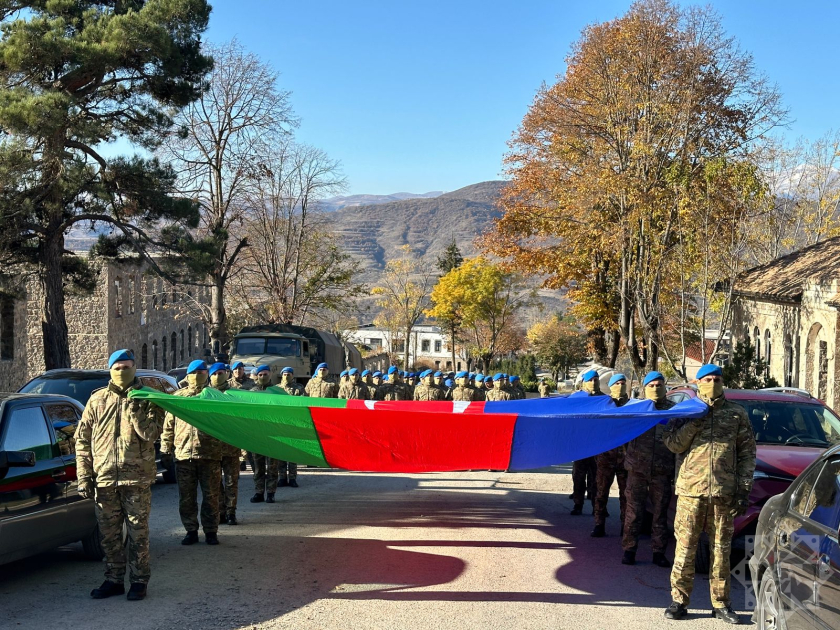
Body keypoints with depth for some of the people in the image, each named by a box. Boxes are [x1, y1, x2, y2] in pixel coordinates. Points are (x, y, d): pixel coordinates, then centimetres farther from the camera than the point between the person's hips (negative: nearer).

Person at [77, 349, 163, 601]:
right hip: (104, 479, 3)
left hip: (136, 478, -3)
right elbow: (83, 439, 7)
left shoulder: (147, 399, 1)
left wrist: (133, 408, -19)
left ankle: (139, 581, 14)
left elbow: (150, 433, -13)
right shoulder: (98, 400, 7)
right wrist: (84, 476, 1)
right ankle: (114, 580, 23)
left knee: (138, 533, 4)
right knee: (109, 534, 11)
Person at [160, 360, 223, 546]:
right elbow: (168, 425, 11)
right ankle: (191, 531, 17)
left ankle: (211, 531, 13)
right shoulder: (178, 396, 12)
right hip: (183, 454, 2)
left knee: (211, 496, 3)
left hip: (210, 454, -1)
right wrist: (166, 447, 5)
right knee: (186, 497, 6)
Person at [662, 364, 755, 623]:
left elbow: (747, 453, 8)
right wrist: (694, 423, -12)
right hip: (690, 489, -1)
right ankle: (679, 600, 8)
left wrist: (744, 490, 1)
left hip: (724, 492, 1)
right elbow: (673, 444, 0)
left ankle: (721, 603, 15)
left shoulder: (737, 414, 9)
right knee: (685, 546, 0)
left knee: (721, 548, 6)